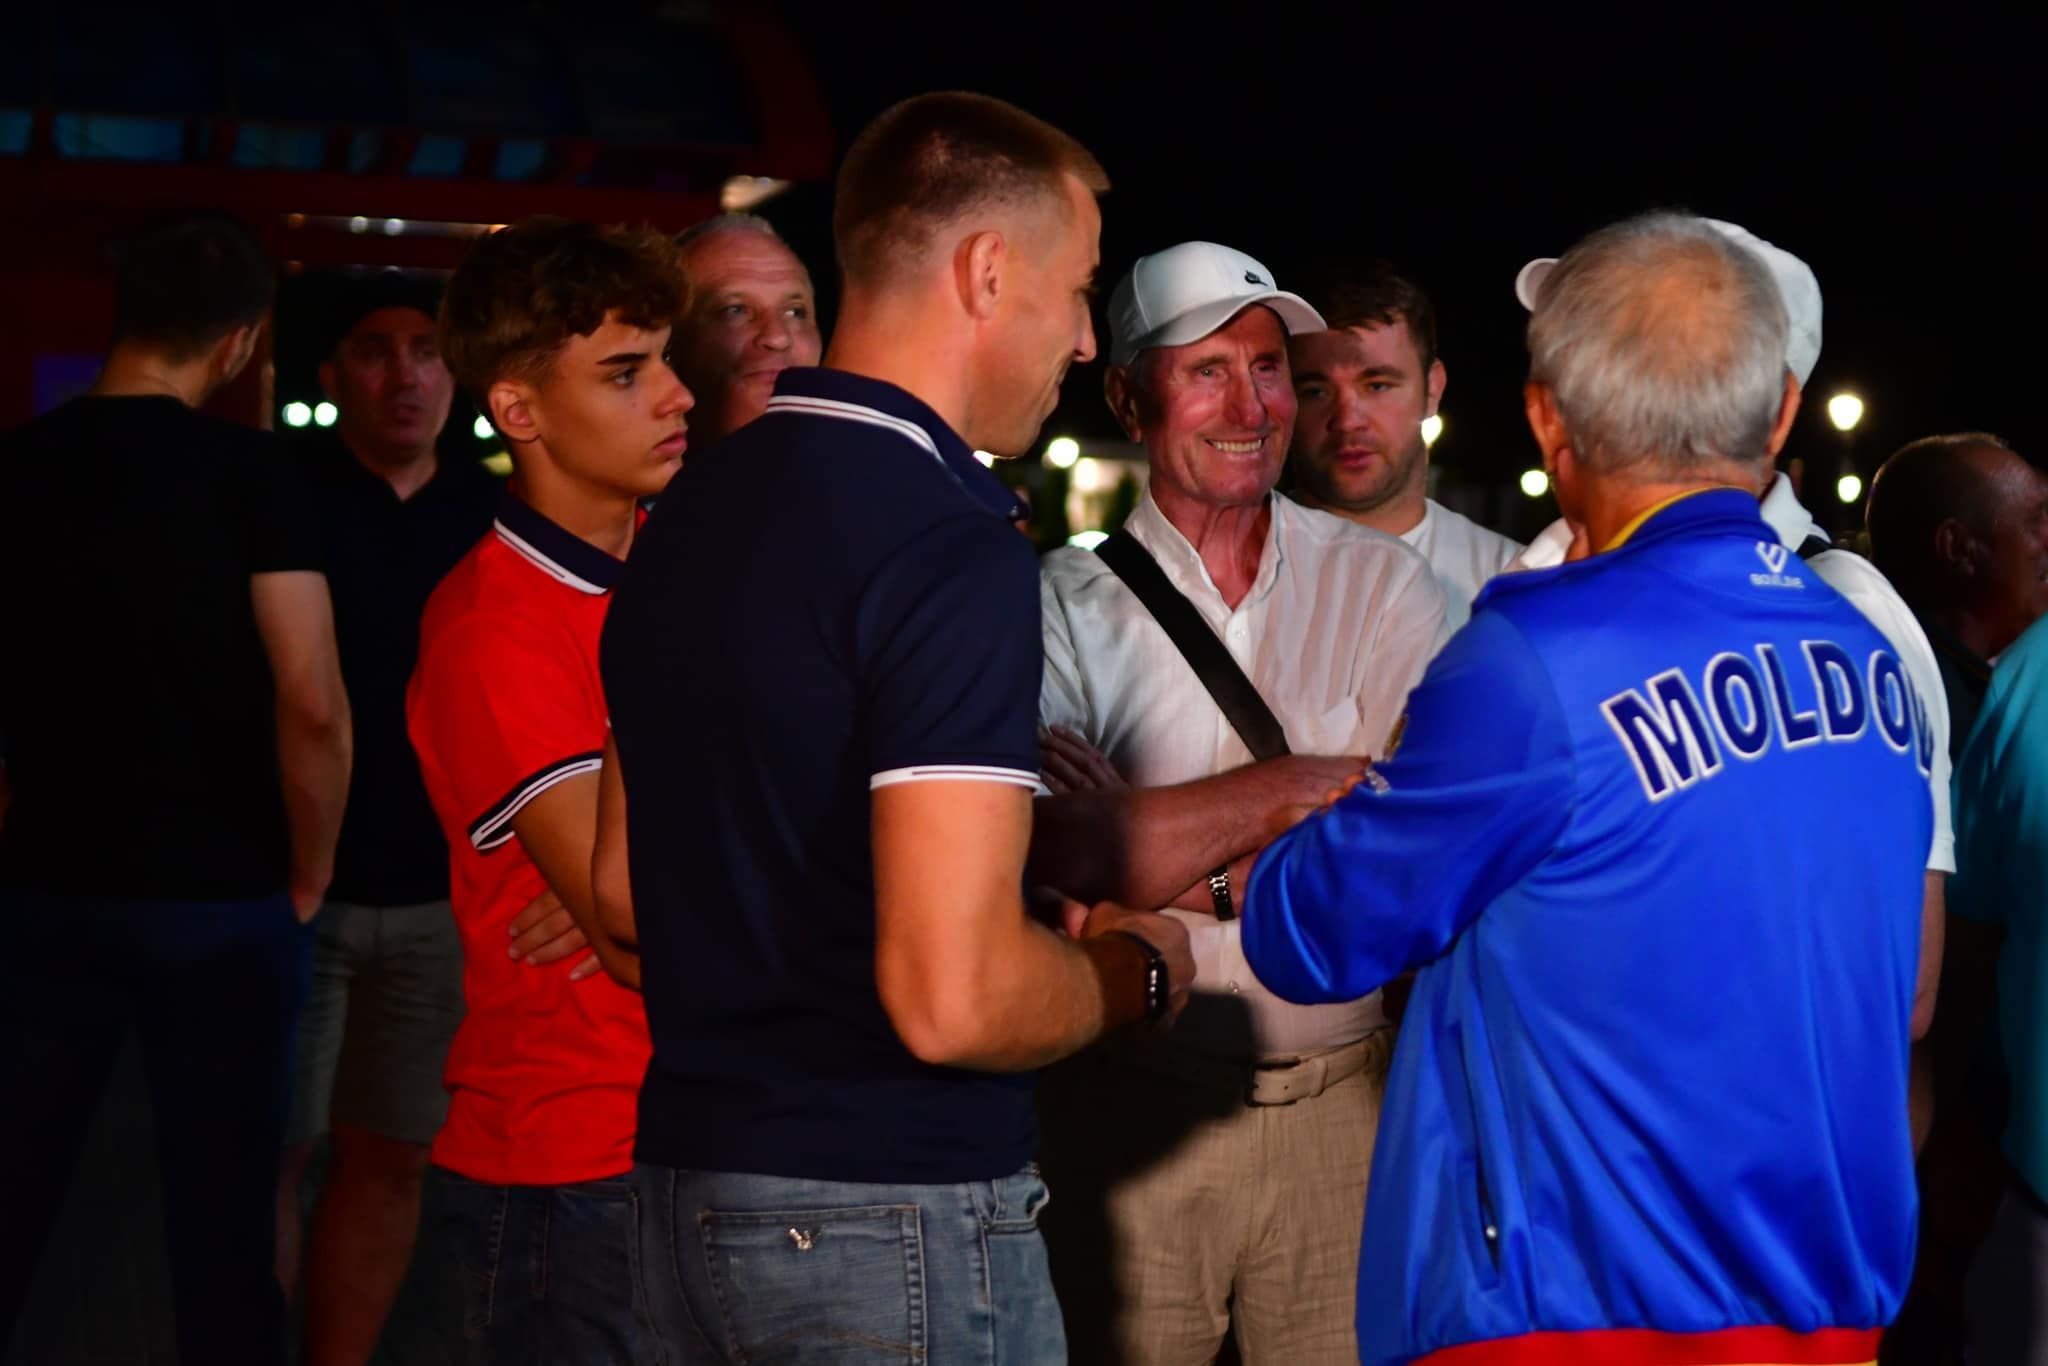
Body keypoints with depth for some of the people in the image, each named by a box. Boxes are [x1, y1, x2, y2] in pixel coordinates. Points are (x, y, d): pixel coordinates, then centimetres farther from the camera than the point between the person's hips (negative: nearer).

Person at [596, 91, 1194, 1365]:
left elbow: (626, 886, 17)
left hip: (688, 1171, 9)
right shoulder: (952, 545, -18)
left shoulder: (694, 508, 9)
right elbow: (954, 1000, -24)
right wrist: (1137, 970, -5)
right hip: (892, 1211, -8)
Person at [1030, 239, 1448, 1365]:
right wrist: (1298, 786, -13)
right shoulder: (1065, 604, 1)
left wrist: (1193, 870, -11)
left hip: (1339, 1098, 1)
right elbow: (1068, 852, -14)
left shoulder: (1380, 584, 4)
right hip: (1130, 1103, -1)